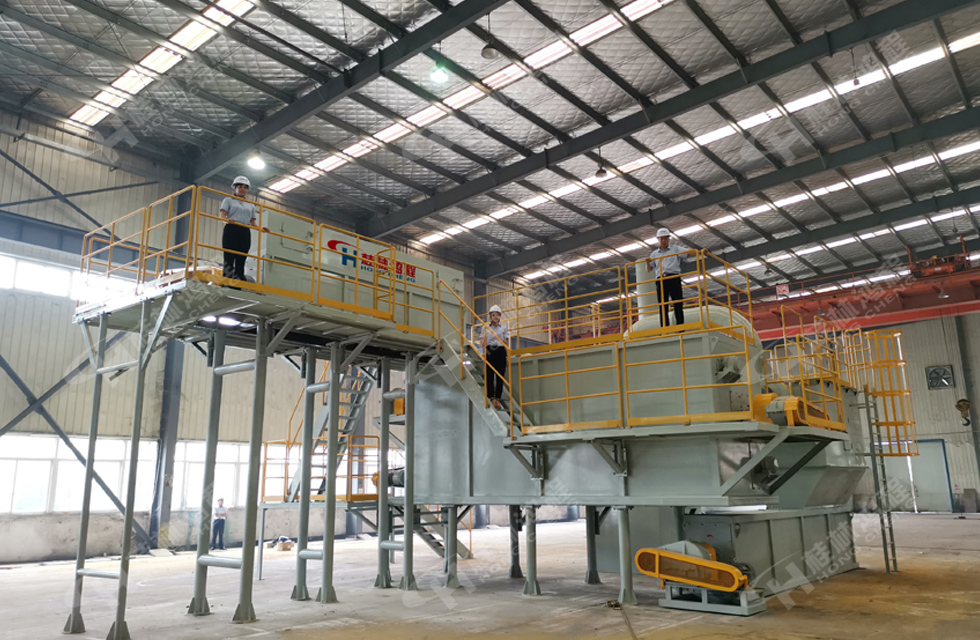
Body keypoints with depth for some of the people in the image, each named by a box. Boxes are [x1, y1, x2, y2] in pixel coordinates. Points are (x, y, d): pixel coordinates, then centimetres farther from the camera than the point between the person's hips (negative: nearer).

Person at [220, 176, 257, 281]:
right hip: (231, 230, -3)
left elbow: (253, 223, 18)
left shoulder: (251, 205, 24)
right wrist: (227, 220, -23)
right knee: (229, 259, -12)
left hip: (245, 233, 3)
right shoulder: (228, 200, 15)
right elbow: (222, 215, 0)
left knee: (240, 261, -6)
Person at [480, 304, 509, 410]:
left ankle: (497, 399, 4)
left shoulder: (503, 327, 11)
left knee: (500, 376, -1)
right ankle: (491, 398, -4)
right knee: (489, 375, -7)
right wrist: (483, 342, -18)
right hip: (489, 352, -1)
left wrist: (508, 356, 3)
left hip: (500, 352, 1)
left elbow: (506, 343, 10)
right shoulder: (486, 328, 9)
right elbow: (482, 343, 6)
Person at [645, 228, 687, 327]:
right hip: (661, 280, 2)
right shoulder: (654, 254, 21)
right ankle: (664, 329, -4)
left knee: (678, 304, -7)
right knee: (662, 306, -3)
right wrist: (648, 263, -4)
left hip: (673, 278, -2)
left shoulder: (675, 248, 15)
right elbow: (648, 270, 16)